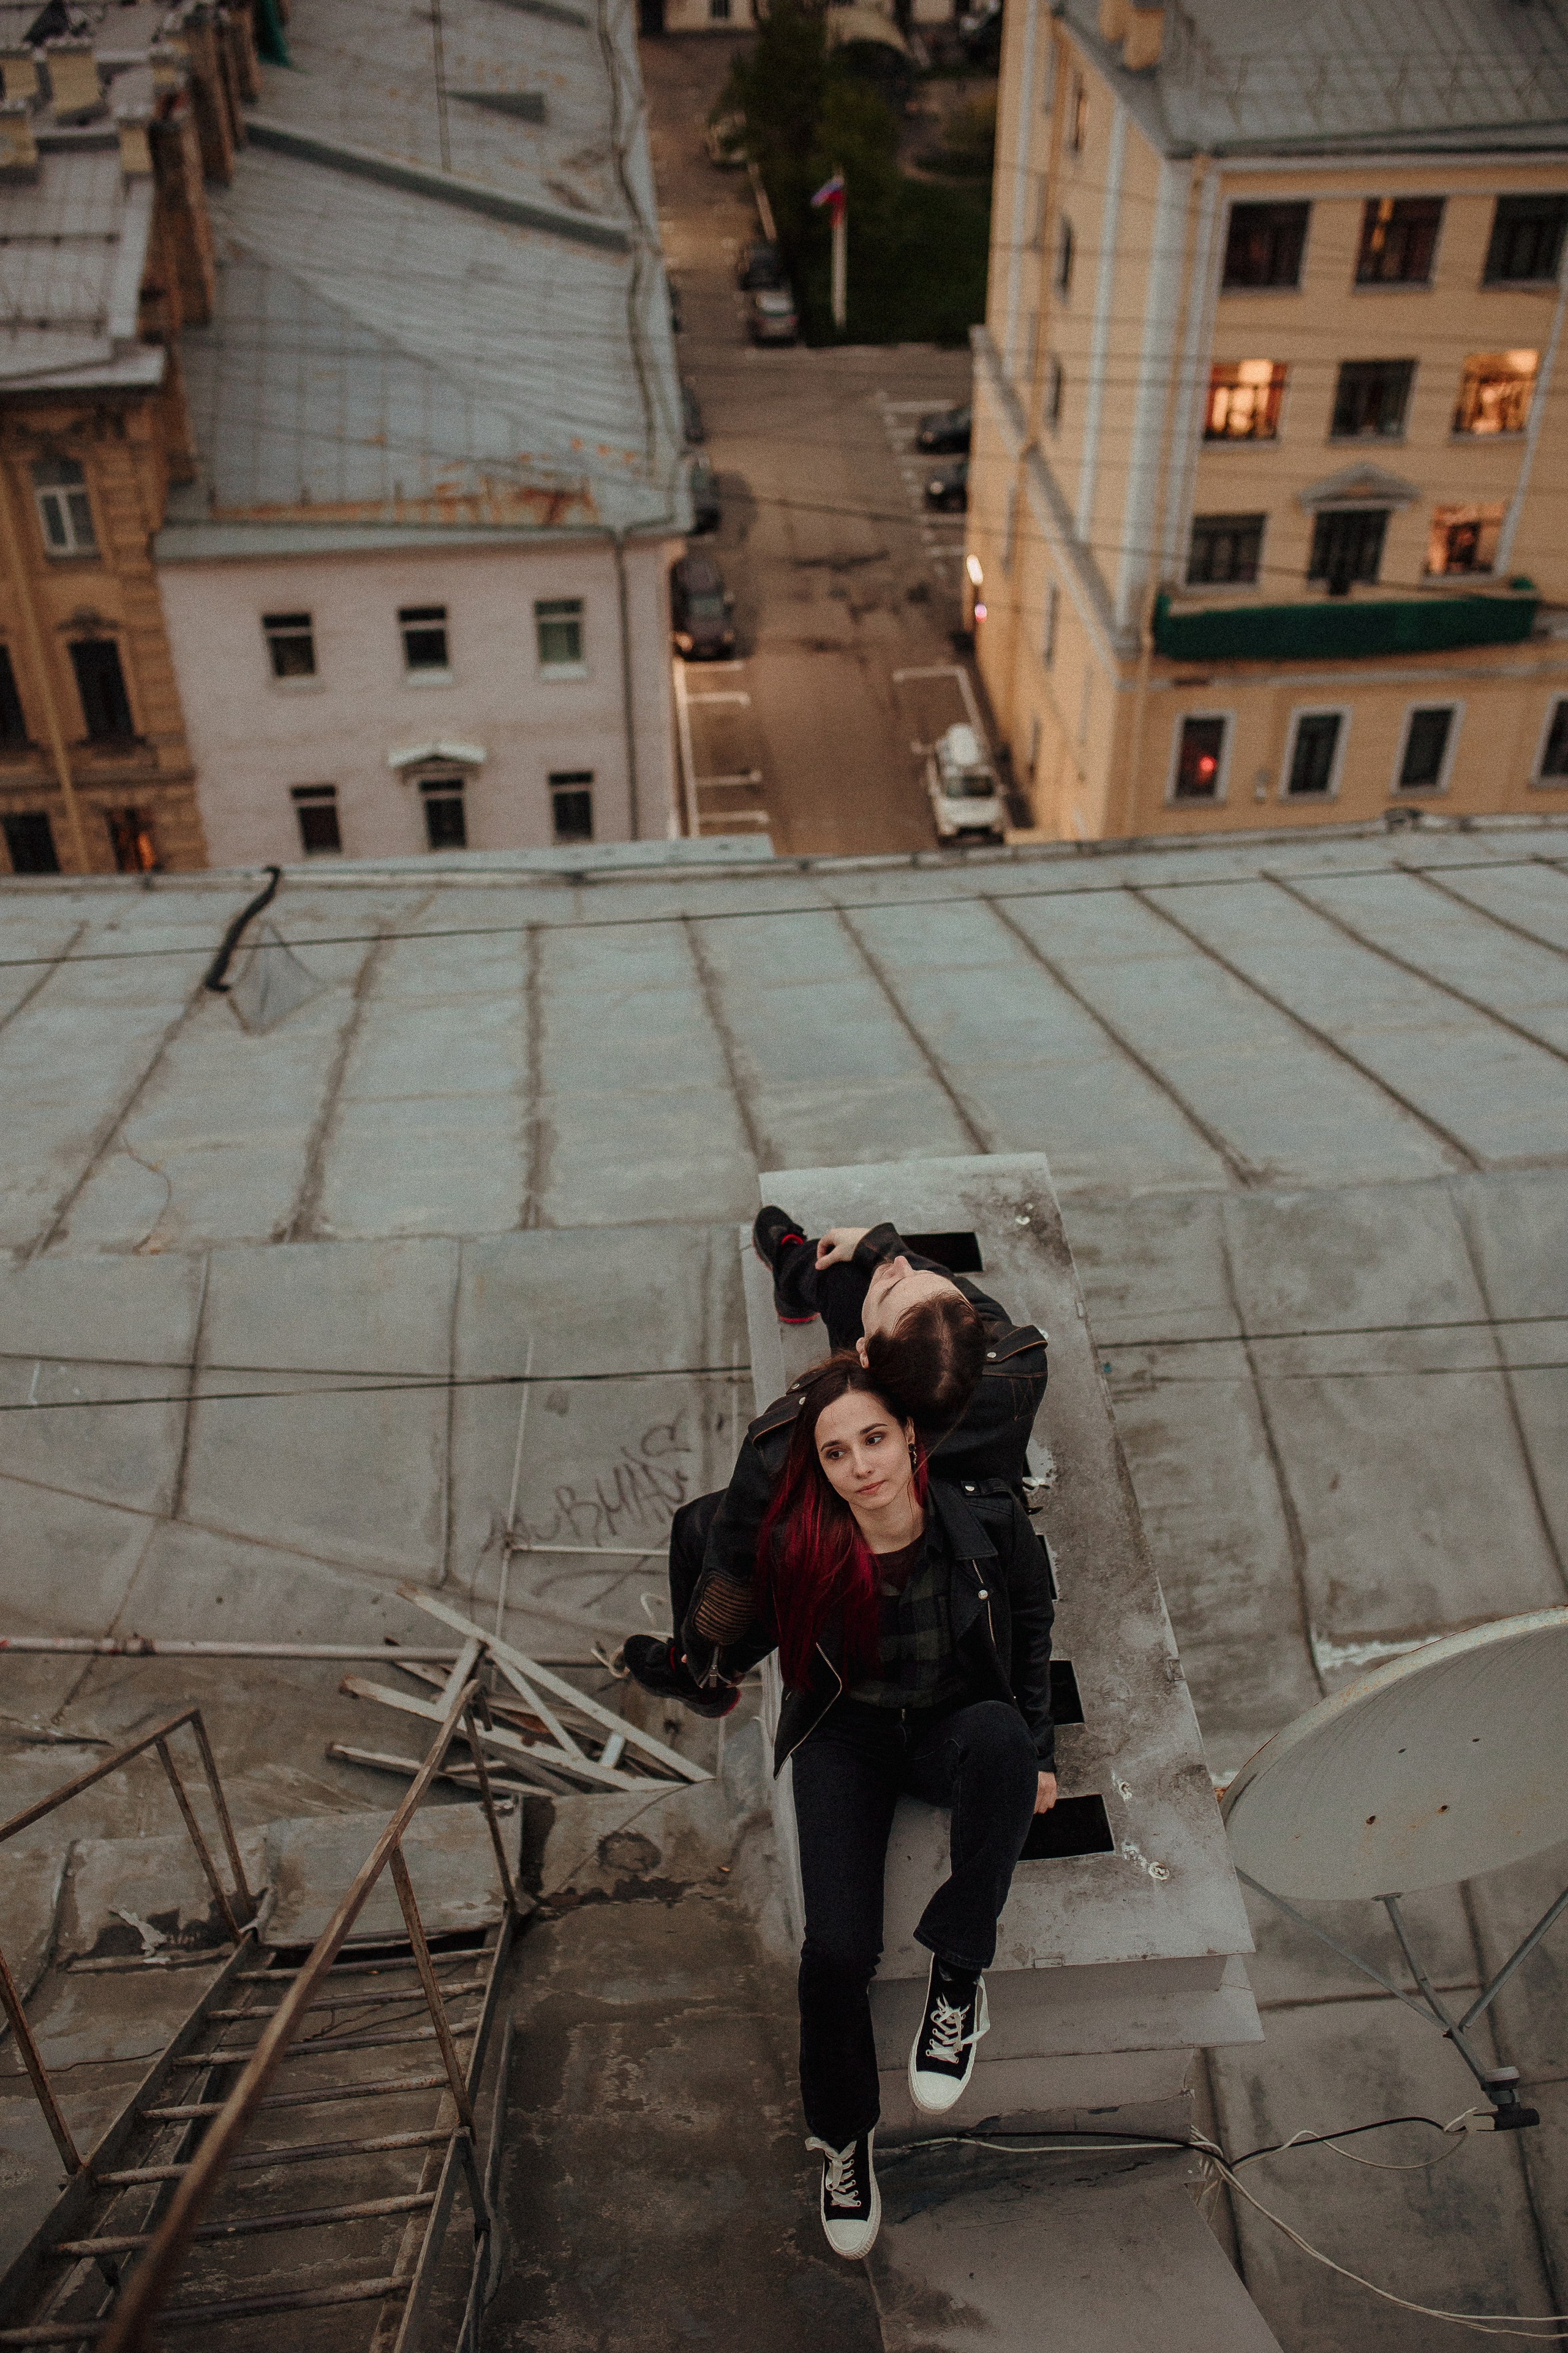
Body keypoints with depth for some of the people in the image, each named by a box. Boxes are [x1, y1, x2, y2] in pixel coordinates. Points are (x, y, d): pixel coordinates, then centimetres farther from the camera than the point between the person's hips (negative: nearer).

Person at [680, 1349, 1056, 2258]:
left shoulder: (988, 1519, -21)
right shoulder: (799, 1547, -22)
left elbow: (1032, 1628, 0)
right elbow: (729, 1654, -3)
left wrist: (1037, 1751, -1)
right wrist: (713, 1627, -26)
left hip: (958, 1722, 0)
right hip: (847, 1737, 0)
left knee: (999, 1735, -38)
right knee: (838, 1948, -16)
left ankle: (959, 1973, -18)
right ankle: (844, 2133, 16)